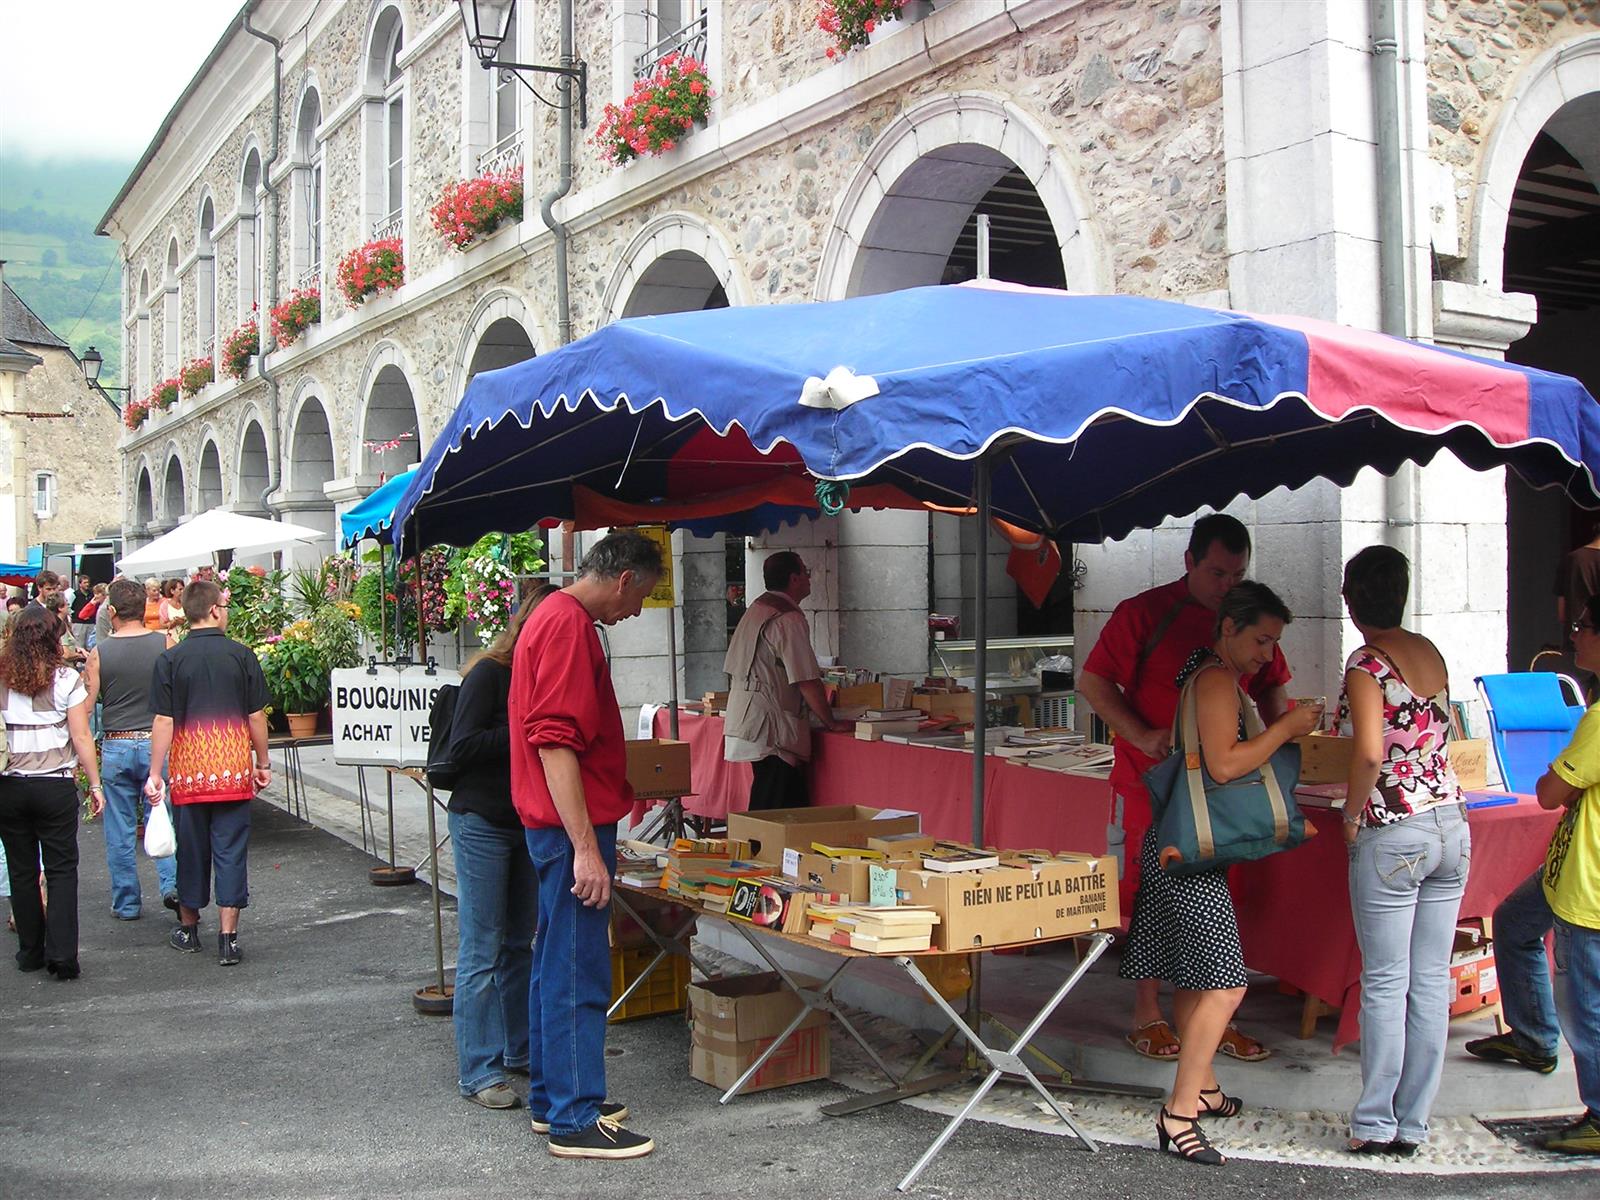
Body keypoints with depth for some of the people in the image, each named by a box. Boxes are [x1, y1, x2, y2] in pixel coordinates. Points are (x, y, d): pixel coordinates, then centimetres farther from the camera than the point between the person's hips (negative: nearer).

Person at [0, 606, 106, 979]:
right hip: (56, 786, -2)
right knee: (61, 870, 5)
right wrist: (95, 785, 1)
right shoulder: (66, 679, -8)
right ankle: (62, 955, -1)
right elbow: (81, 737, -7)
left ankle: (30, 953, 22)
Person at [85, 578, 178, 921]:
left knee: (120, 831, 10)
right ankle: (172, 883, -6)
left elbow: (84, 706, -3)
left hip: (116, 747, 0)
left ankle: (127, 903, 16)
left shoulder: (100, 653, -6)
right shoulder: (165, 645, -6)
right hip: (157, 743, 0)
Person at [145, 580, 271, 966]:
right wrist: (263, 763, 11)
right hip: (234, 770, -1)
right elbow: (256, 716, 0)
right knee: (231, 850, 2)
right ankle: (228, 938, 1)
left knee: (191, 848, 13)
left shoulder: (170, 659, -3)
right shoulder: (241, 655, -2)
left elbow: (163, 721, -5)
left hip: (188, 770, 1)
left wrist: (155, 774, -1)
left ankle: (189, 928, 27)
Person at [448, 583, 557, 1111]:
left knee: (519, 944, 15)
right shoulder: (489, 674, -13)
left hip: (526, 824, 8)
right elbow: (462, 747, -19)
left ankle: (517, 1049, 25)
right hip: (482, 824, -8)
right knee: (481, 952, -3)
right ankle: (478, 1071, 3)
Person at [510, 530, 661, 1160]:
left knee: (556, 964, 17)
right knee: (578, 973, -3)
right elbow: (555, 742, -24)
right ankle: (575, 1120, 5)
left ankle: (552, 1098, 27)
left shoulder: (552, 617, 16)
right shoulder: (569, 626, -18)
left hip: (555, 824, 11)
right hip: (572, 825, -11)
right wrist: (585, 847, -25)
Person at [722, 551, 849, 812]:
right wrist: (831, 723, -8)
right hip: (773, 730, -10)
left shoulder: (755, 610, 15)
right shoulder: (789, 619, -15)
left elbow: (731, 667, 21)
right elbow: (807, 681, -18)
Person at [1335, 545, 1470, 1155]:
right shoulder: (1430, 652, 8)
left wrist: (1352, 814, -10)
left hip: (1393, 836, -6)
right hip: (1451, 825, 6)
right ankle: (1414, 1123, 17)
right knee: (1432, 979, 9)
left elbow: (1370, 755, -24)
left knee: (1386, 983, 2)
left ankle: (1377, 1124, 10)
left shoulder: (1367, 663, -13)